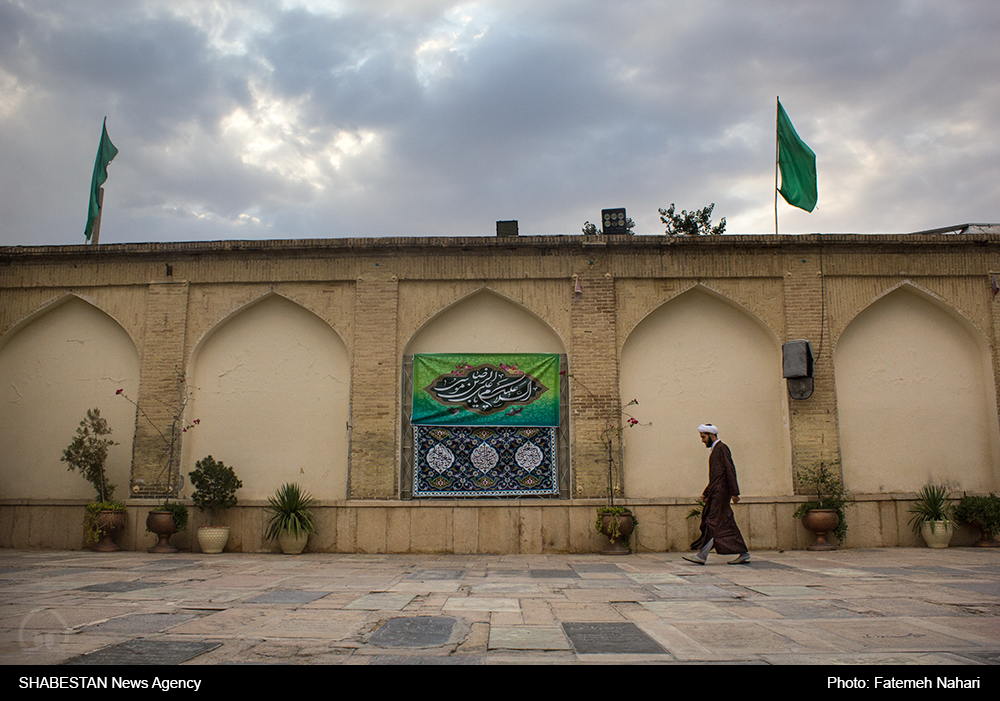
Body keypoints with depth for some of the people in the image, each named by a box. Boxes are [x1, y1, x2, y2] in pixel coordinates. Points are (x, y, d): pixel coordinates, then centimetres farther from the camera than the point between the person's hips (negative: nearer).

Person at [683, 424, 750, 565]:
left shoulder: (721, 448, -8)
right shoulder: (715, 450, 21)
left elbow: (730, 470, -15)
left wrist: (734, 492, -20)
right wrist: (706, 493, 21)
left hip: (721, 492, -10)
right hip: (715, 493, 10)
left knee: (712, 523, -10)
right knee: (727, 524, 8)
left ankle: (702, 556, -12)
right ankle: (743, 554, 11)